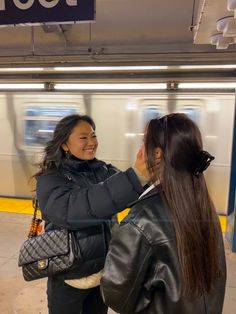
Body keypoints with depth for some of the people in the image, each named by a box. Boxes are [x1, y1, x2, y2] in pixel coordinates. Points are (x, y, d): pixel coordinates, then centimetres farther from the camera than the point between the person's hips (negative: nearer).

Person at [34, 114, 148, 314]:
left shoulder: (103, 170, -5)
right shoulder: (50, 180, -19)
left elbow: (130, 192, -19)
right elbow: (72, 208, -39)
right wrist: (136, 176, -48)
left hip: (105, 270, 4)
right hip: (70, 278, -4)